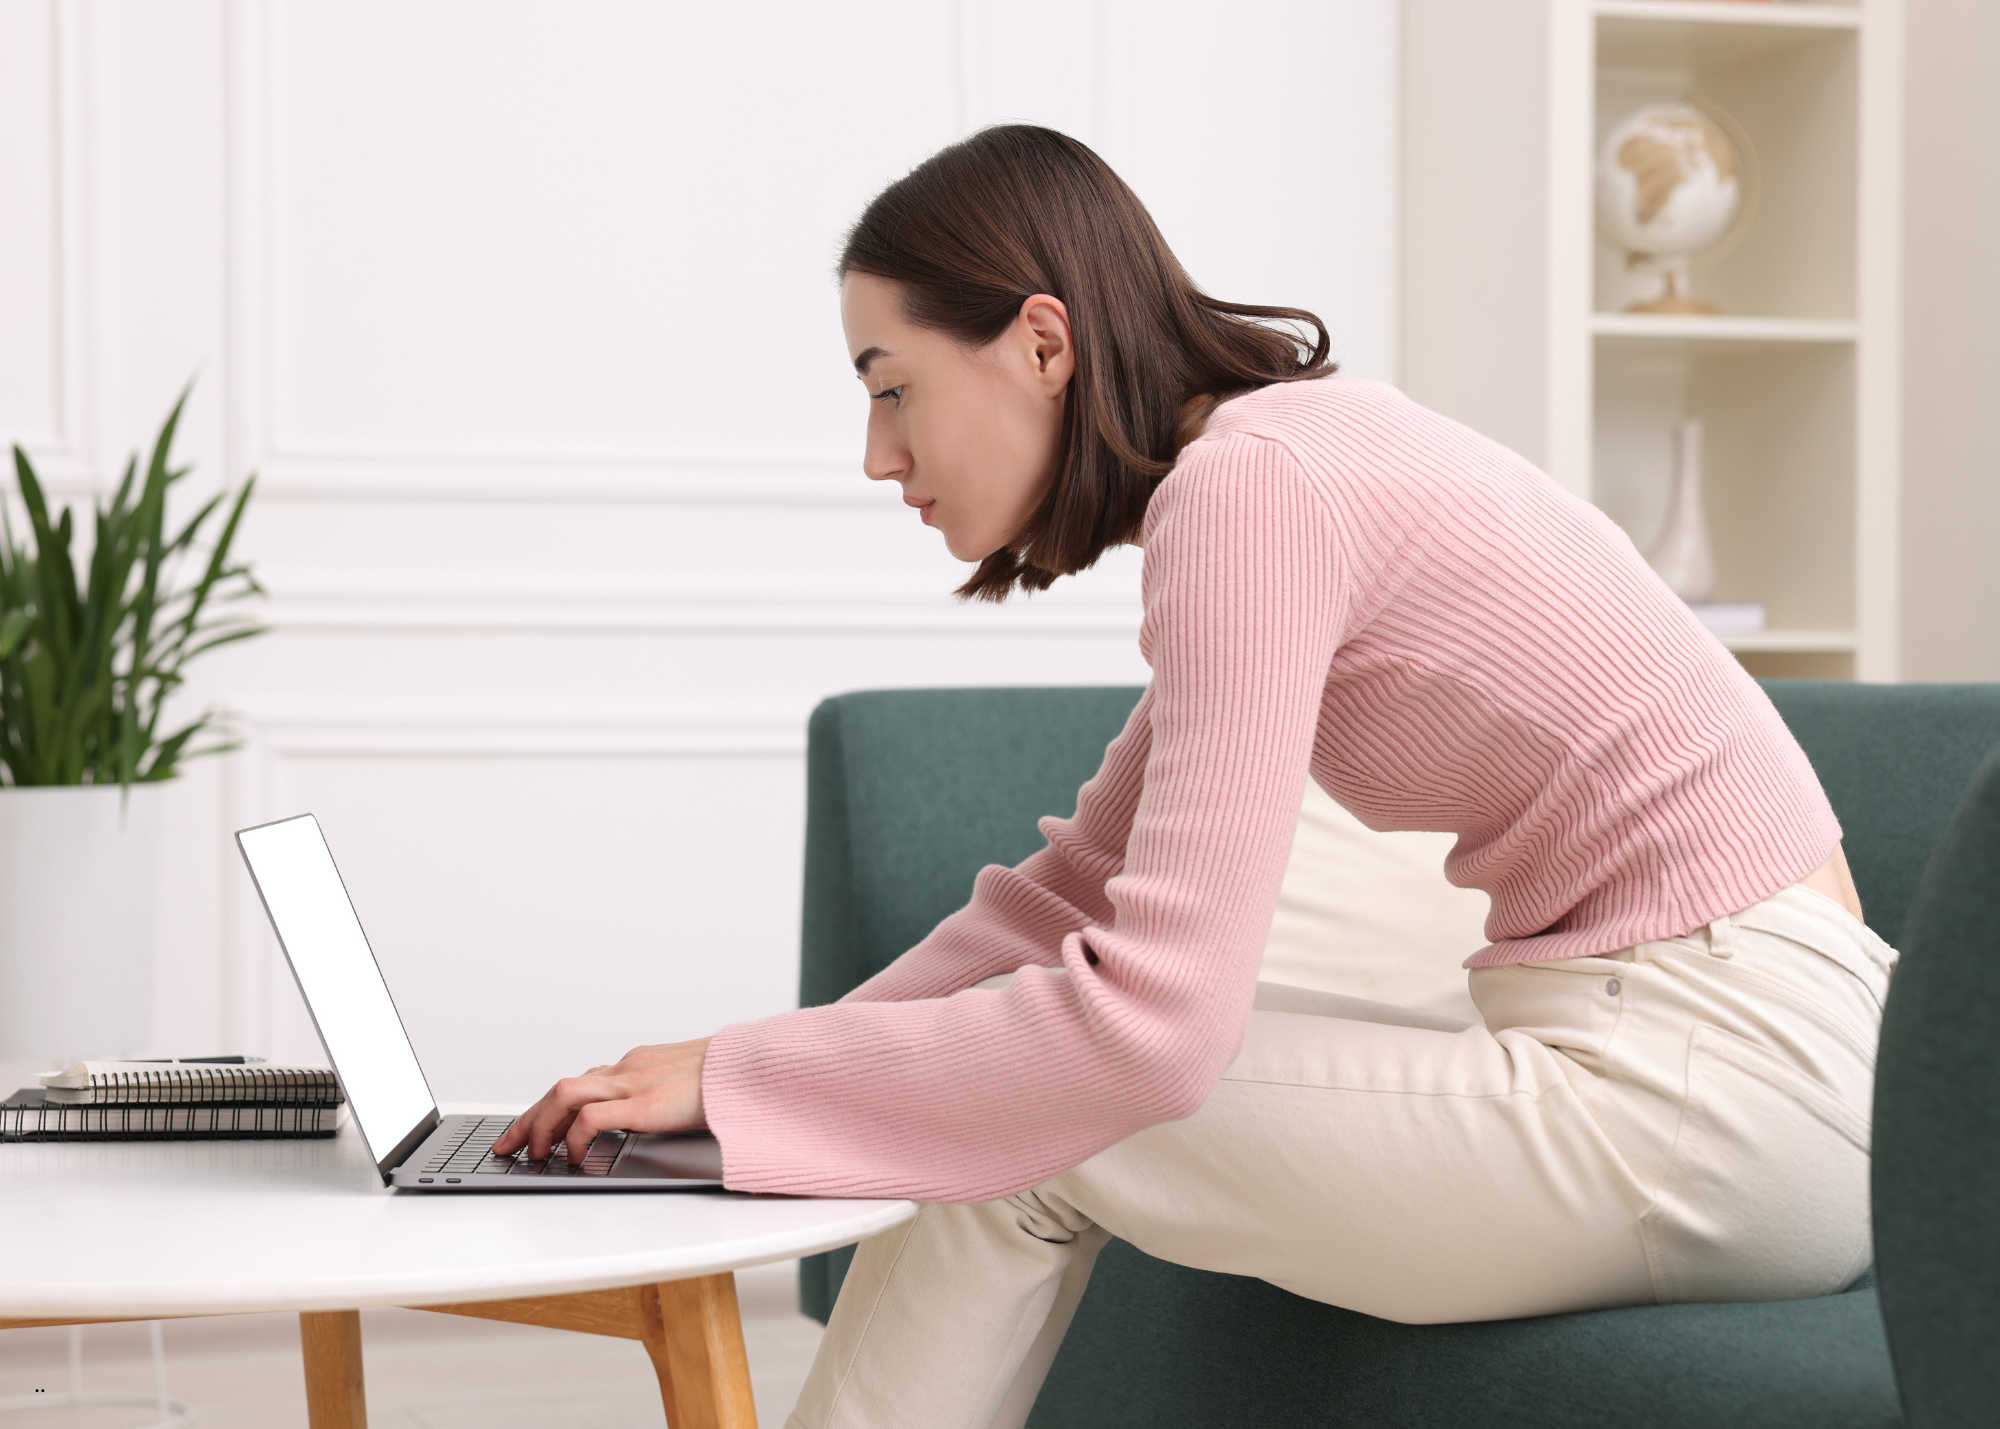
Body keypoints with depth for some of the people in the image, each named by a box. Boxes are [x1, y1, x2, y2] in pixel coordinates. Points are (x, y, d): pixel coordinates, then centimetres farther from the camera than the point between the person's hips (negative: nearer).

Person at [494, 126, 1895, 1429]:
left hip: (1716, 1089, -9)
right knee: (1013, 1085, 12)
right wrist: (788, 1068, 8)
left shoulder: (1251, 480, -17)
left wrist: (738, 1077, -13)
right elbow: (1076, 895, 17)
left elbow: (1152, 1016, -23)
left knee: (1030, 1137, -5)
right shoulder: (1279, 456, 14)